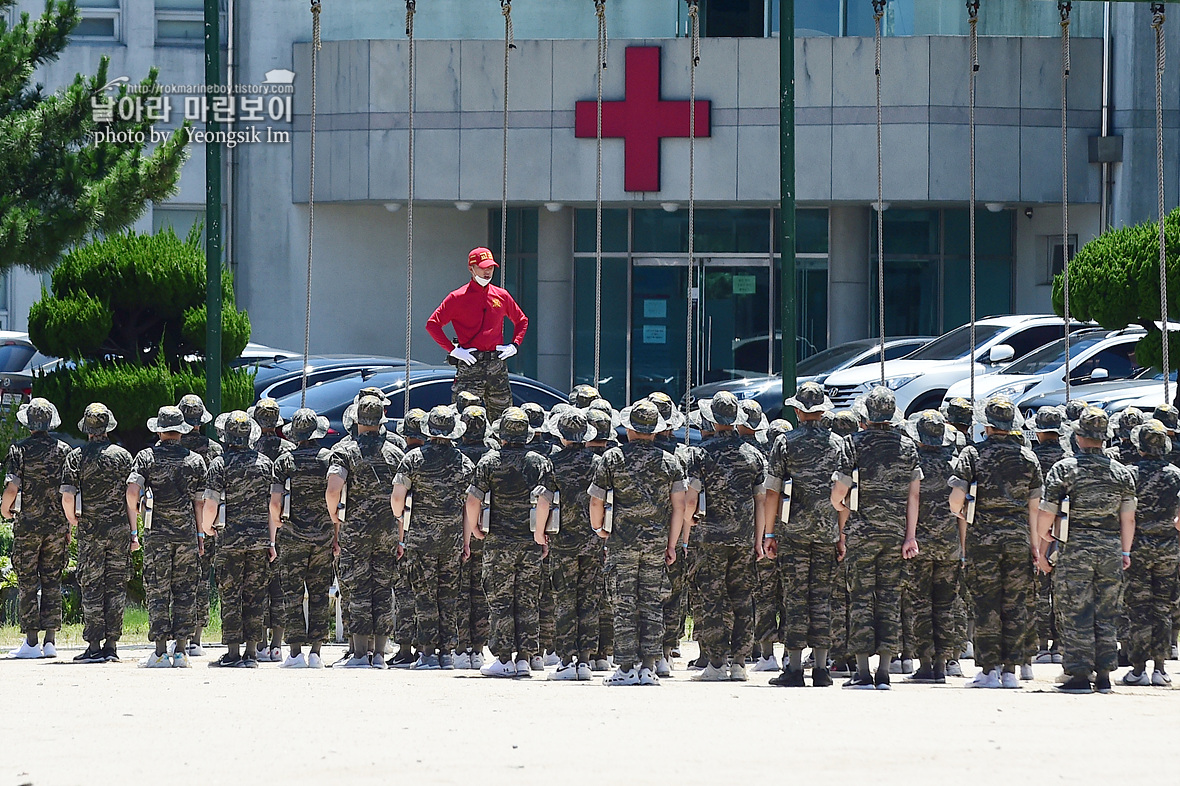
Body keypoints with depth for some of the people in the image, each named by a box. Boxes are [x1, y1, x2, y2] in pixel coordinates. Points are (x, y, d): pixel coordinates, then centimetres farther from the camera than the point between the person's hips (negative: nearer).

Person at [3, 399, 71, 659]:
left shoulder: (19, 450, -7)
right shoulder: (64, 450, 2)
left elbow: (12, 489, -15)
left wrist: (5, 509, 6)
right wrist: (70, 525, 10)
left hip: (28, 524, -3)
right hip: (57, 525, 3)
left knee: (27, 582, 2)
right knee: (52, 582, 8)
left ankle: (31, 642, 0)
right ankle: (50, 641, 5)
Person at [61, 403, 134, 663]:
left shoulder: (76, 457, -4)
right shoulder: (123, 456, 2)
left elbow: (67, 497, -10)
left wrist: (72, 521, 9)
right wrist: (134, 533, 5)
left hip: (90, 531, -2)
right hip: (119, 529, 2)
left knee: (91, 586, 1)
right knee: (116, 586, 7)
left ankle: (94, 646, -1)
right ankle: (111, 644, 7)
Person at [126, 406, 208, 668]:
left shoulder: (146, 457, -1)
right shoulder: (195, 460, 5)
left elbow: (133, 492, -11)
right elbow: (200, 501, 6)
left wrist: (133, 530, 0)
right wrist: (201, 534, 12)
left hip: (157, 535, -2)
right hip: (187, 533, 2)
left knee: (157, 592, 1)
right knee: (184, 592, 6)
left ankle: (160, 652, -3)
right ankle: (181, 651, 5)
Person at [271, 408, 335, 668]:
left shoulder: (284, 461, -3)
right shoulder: (330, 459, 0)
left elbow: (275, 503, -6)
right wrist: (337, 535, 6)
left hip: (294, 538, -2)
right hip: (323, 536, 2)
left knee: (292, 594, 2)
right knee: (319, 594, 7)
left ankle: (295, 652, -3)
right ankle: (315, 651, 4)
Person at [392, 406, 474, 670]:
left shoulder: (414, 459, -5)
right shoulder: (464, 462, 2)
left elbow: (397, 498, -8)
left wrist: (400, 523, 9)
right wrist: (467, 542, 9)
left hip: (421, 536, -2)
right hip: (452, 538, 2)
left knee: (425, 594, 1)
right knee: (449, 595, 8)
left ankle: (427, 652, -3)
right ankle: (447, 652, 7)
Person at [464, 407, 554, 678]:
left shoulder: (489, 462, -3)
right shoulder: (541, 463, 1)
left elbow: (473, 501, -6)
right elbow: (544, 501, -10)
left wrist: (470, 532, 7)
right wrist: (540, 533, -1)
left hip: (499, 542, -2)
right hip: (532, 544, 2)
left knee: (500, 600, 2)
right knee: (528, 600, 7)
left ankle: (504, 659, -1)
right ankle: (525, 658, 6)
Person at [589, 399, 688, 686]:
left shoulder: (612, 459, -3)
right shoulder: (670, 462, 4)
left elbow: (596, 502, 0)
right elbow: (679, 506, 1)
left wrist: (597, 528, 19)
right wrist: (672, 544, 8)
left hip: (623, 542, -2)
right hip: (657, 542, 2)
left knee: (624, 607, 0)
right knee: (652, 606, 6)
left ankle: (627, 668, -3)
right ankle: (648, 667, 4)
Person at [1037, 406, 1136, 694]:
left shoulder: (1064, 469, -6)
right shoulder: (1121, 472, 5)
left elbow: (1047, 514, -7)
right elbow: (1128, 518, 7)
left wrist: (1042, 548, 4)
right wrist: (1125, 552, 16)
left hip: (1075, 551, -4)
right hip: (1110, 549, 4)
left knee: (1076, 615, 0)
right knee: (1106, 615, 9)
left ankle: (1080, 676, -3)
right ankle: (1104, 676, 10)